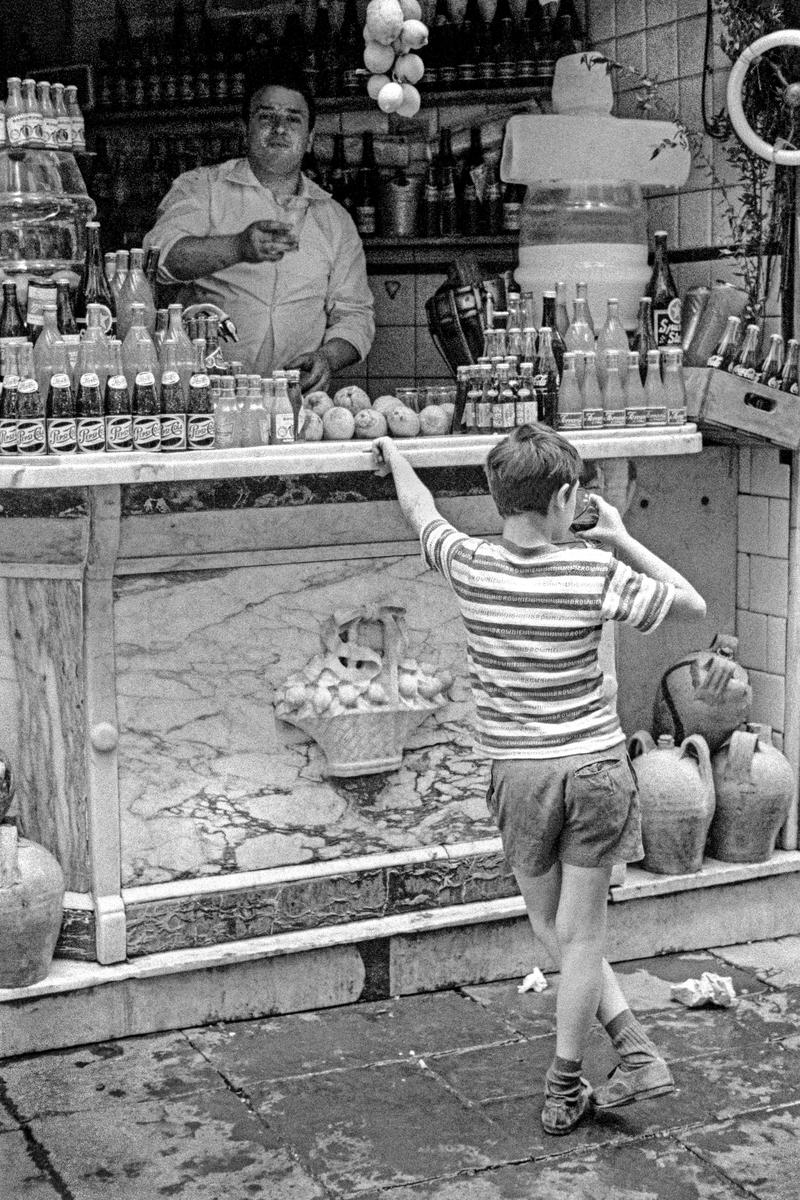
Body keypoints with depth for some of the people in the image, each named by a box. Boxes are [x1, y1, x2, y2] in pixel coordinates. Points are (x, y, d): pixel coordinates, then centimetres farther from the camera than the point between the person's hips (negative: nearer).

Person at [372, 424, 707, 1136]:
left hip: (522, 770, 1)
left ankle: (635, 1050, 13)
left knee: (552, 927, 17)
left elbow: (422, 511, 14)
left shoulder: (470, 567, -7)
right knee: (581, 932, 8)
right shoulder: (594, 572, -13)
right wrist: (621, 539, 2)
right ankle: (564, 1087, 15)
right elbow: (692, 606, -2)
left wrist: (394, 458, 33)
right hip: (597, 763, -1)